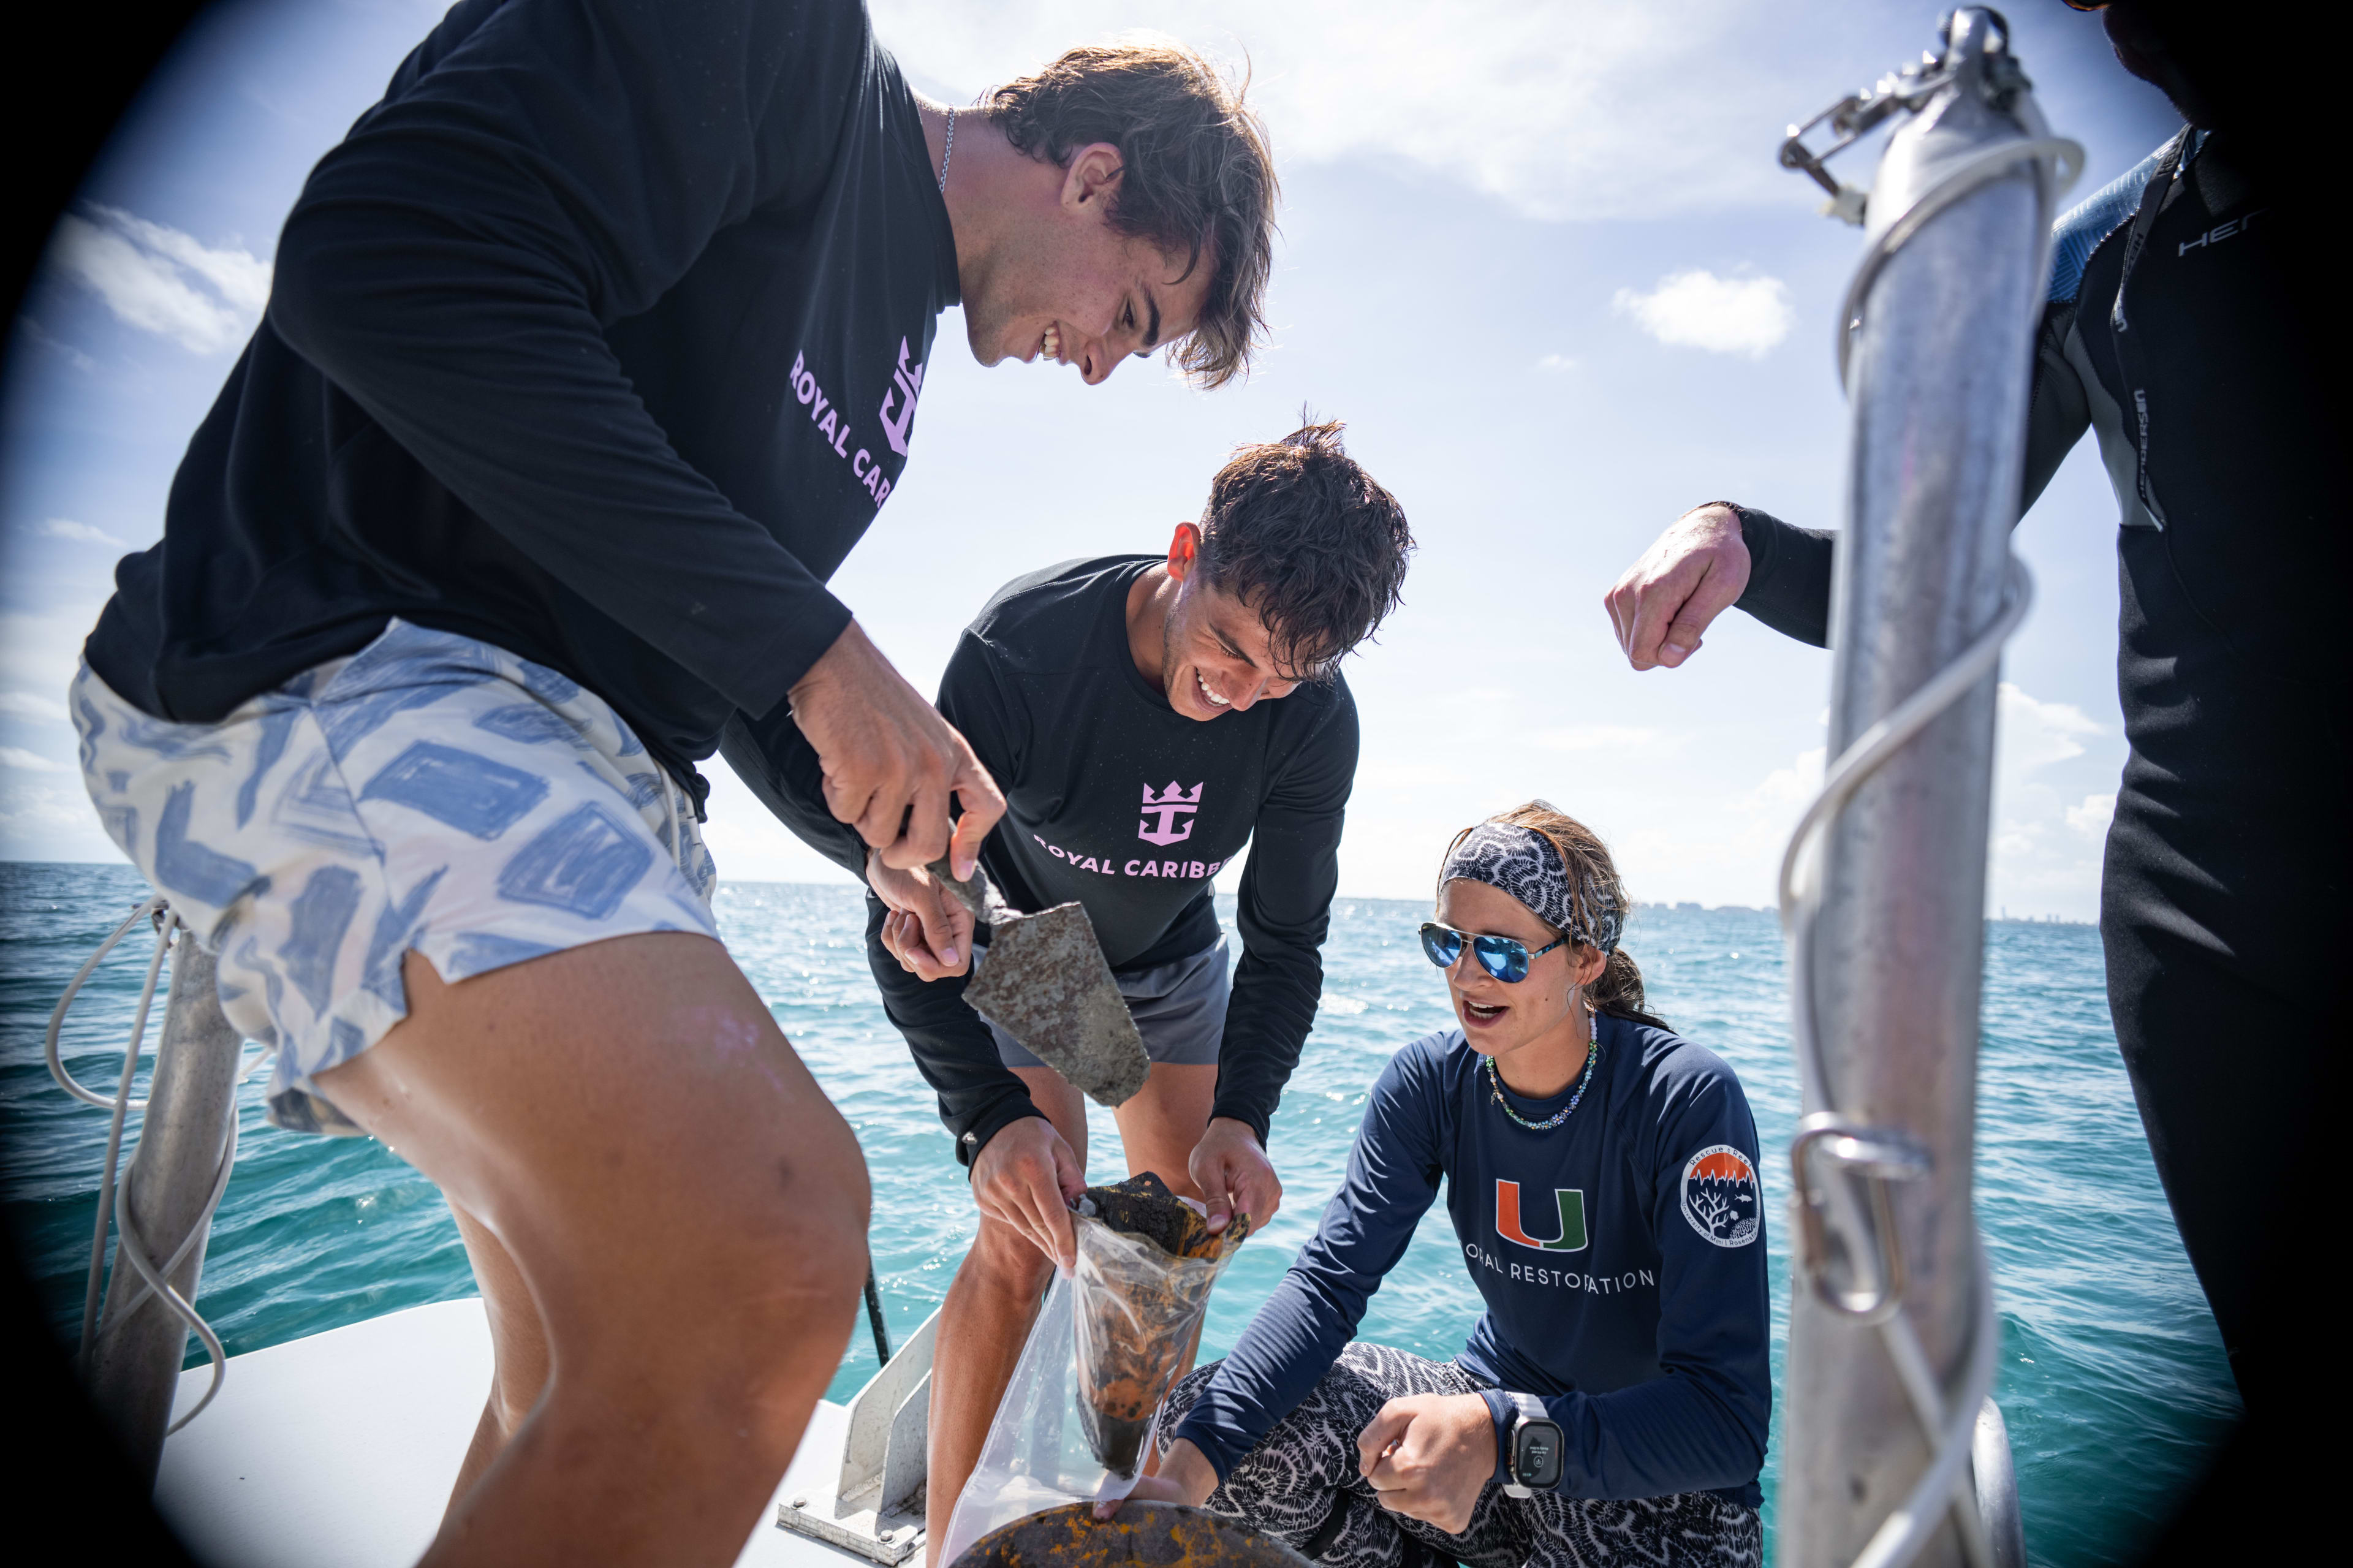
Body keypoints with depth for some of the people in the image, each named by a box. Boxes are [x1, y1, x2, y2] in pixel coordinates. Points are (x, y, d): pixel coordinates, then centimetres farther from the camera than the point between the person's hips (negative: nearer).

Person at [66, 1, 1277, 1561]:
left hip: (585, 769, 10)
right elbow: (386, 265, -20)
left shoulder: (894, 343, 22)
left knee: (600, 1384, 15)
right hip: (357, 673, -10)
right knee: (768, 1243, -30)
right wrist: (810, 641, -19)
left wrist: (911, 849, 16)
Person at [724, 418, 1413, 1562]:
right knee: (1028, 1234, -14)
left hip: (1170, 964, 4)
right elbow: (907, 911, -31)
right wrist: (992, 1113, -43)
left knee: (1186, 1238, 4)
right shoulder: (1022, 647, -36)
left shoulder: (1312, 717, -26)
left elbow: (1286, 944, -15)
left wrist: (1242, 1117, -31)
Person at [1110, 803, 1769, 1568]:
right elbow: (1331, 1276, -17)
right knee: (1207, 1408, -14)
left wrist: (1503, 1440, -44)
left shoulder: (1688, 1102, -23)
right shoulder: (1431, 1080, -9)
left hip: (1666, 1486, -4)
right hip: (1503, 1407, 4)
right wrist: (1191, 1466, -31)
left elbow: (1729, 1420, -28)